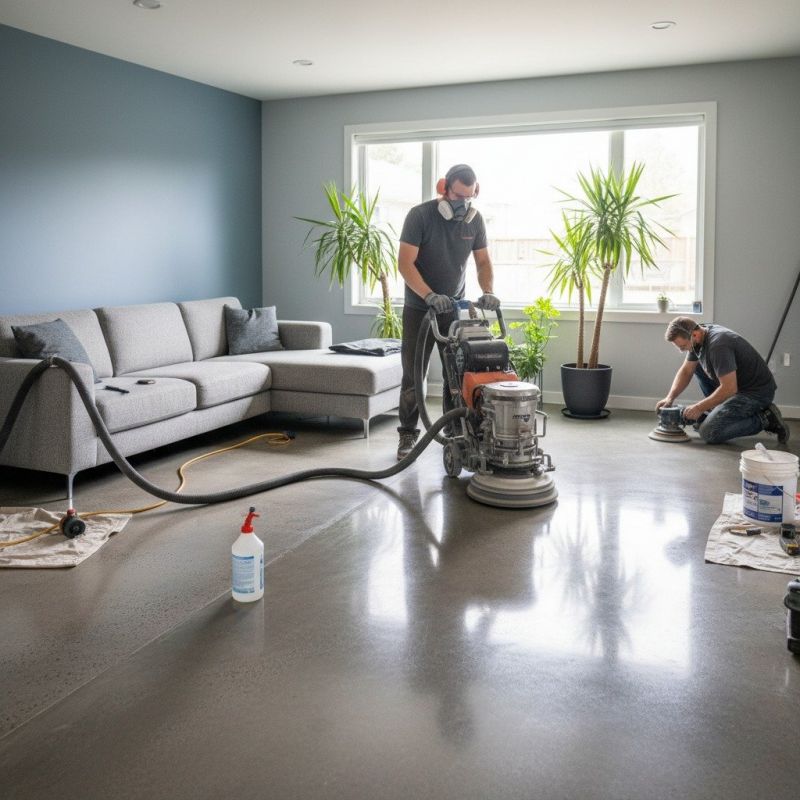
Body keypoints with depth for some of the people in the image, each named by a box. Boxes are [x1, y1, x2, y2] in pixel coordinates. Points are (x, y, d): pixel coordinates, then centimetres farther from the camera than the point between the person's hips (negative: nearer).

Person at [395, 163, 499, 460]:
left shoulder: (474, 220, -2)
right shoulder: (420, 215, -16)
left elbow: (483, 262, 4)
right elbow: (405, 263, -21)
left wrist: (488, 292, -15)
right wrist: (430, 296, -32)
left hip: (454, 309, 4)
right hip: (419, 309, -3)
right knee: (413, 375, -1)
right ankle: (408, 435, 9)